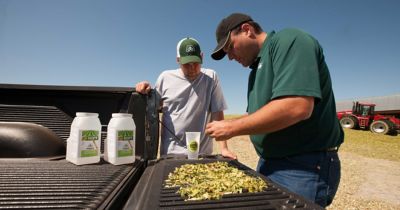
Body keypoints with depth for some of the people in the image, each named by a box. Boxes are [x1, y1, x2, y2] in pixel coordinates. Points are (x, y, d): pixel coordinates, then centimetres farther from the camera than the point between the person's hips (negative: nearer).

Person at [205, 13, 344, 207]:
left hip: (303, 168, -9)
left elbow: (296, 107, -28)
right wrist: (224, 125, 2)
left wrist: (231, 128, -19)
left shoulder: (289, 40, -13)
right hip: (269, 164, 9)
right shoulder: (258, 68, 15)